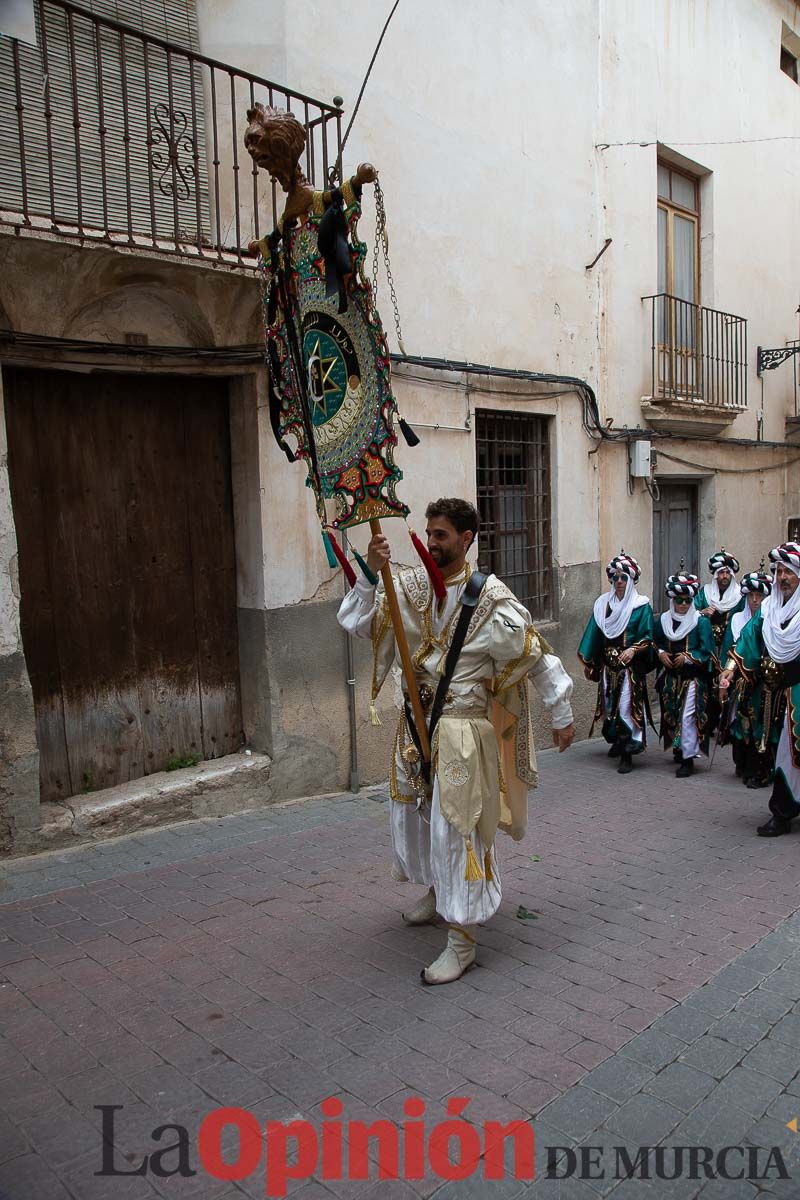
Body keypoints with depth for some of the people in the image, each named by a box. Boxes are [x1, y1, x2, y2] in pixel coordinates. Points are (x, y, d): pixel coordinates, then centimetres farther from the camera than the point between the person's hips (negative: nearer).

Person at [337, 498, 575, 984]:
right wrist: (370, 575, -21)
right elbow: (356, 623, -7)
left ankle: (462, 939, 8)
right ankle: (438, 891, 45)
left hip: (463, 728, -6)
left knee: (456, 826, -4)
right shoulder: (408, 586, -1)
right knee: (413, 812, 19)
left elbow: (537, 654, -7)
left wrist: (562, 715, -3)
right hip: (417, 722, 6)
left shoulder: (491, 598, -13)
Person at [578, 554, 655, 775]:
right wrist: (588, 662, 10)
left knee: (627, 707, -8)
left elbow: (647, 637, -6)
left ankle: (627, 754, -3)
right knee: (609, 705, 11)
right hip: (608, 666, 4)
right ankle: (617, 741, 31)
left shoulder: (641, 605, -4)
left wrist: (633, 649, -24)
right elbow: (594, 633, 10)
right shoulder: (603, 603, 7)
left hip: (631, 667, -4)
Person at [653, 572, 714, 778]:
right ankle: (678, 749, 29)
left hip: (693, 677, -5)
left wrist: (688, 657, -18)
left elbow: (707, 650, -10)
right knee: (671, 714, 11)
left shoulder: (701, 621, -6)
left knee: (688, 716, -9)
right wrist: (660, 653, -1)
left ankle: (688, 759, -5)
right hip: (670, 676, 5)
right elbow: (656, 642, 18)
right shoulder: (663, 620, 7)